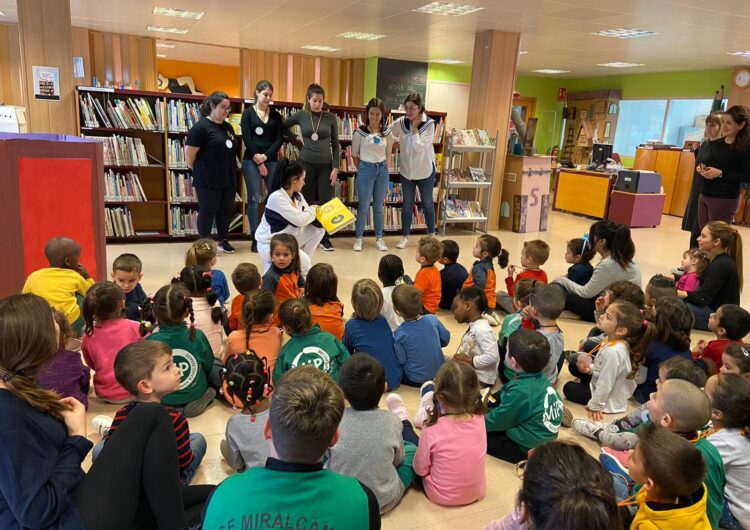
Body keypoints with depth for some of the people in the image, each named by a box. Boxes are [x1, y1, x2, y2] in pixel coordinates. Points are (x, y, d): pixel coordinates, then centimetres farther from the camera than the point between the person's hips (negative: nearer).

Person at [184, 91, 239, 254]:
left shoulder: (228, 127, 13)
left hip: (229, 179, 7)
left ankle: (223, 241, 26)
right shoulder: (201, 127, -10)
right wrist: (200, 171, 1)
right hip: (209, 180, -7)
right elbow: (189, 154, -12)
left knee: (225, 211, 13)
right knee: (208, 212, 2)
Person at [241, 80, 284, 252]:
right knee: (254, 200, -2)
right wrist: (258, 162, -9)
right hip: (251, 161, -2)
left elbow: (279, 139, 3)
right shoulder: (248, 113, 4)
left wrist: (265, 156, -11)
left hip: (271, 160, 3)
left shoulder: (276, 115, 11)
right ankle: (255, 239, 4)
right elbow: (246, 138, -4)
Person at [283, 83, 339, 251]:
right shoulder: (301, 115, 1)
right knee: (305, 202, 5)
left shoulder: (331, 117, 1)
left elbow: (335, 145, 3)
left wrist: (335, 167, -3)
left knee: (326, 202, 1)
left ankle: (324, 237, 12)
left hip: (326, 165, 0)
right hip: (306, 163, 0)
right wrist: (296, 138, 5)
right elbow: (282, 128, 15)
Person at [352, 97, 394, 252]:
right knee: (363, 207, 1)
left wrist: (383, 168, 13)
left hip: (382, 170, 3)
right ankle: (358, 238, 14)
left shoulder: (387, 132, 1)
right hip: (365, 169, -3)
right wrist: (362, 169, 8)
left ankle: (379, 238, 21)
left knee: (379, 207, 11)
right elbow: (354, 155, 3)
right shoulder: (360, 131, -7)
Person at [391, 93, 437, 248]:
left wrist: (415, 127, -19)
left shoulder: (429, 124, -16)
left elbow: (419, 147, -24)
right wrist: (398, 144, 0)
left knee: (427, 203, 11)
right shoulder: (401, 122, -7)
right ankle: (405, 237, 19)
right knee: (407, 204, 9)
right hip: (406, 169, 2)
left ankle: (431, 234, 27)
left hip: (425, 170, -2)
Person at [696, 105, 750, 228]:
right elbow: (702, 162, 20)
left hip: (725, 200, -6)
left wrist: (720, 174, -19)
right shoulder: (716, 143, 9)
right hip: (704, 196, 6)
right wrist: (701, 168, -3)